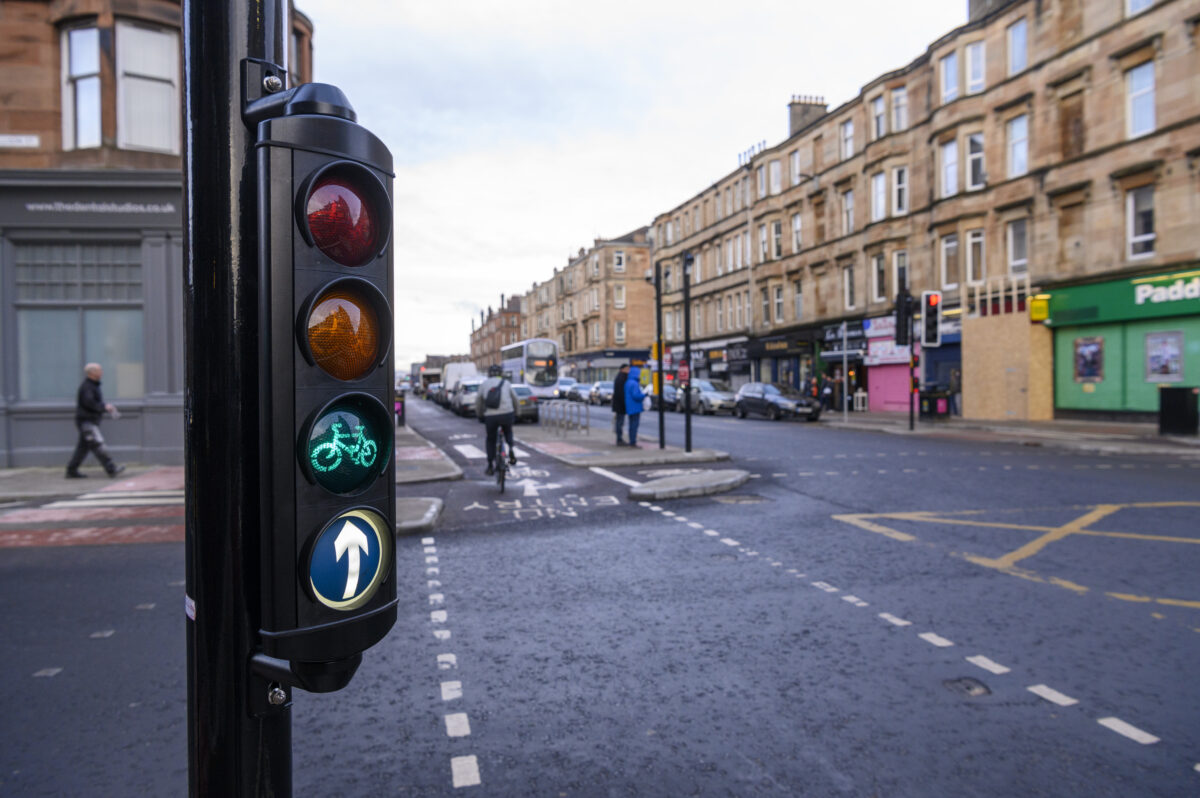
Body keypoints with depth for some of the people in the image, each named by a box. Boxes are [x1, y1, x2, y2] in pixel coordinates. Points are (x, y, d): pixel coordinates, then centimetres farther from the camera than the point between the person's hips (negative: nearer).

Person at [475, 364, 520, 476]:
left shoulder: (484, 384, 15)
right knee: (508, 431, 30)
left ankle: (491, 467, 18)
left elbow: (478, 401, 20)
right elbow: (516, 400, 19)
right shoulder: (506, 383, 14)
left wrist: (479, 414, 35)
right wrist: (515, 413, 35)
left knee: (491, 440, 18)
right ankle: (511, 449, 5)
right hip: (507, 414, 0)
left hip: (490, 416, 0)